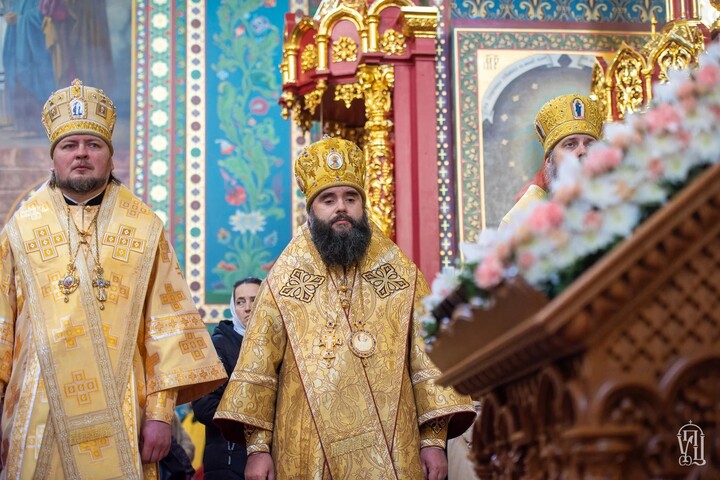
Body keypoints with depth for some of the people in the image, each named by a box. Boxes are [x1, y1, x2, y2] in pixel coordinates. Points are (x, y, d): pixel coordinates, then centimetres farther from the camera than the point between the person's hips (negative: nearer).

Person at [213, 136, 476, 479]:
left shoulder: (402, 276, 6)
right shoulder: (283, 281, 4)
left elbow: (428, 358, 3)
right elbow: (258, 368, 2)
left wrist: (434, 439, -5)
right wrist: (257, 446, -6)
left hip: (391, 452, 1)